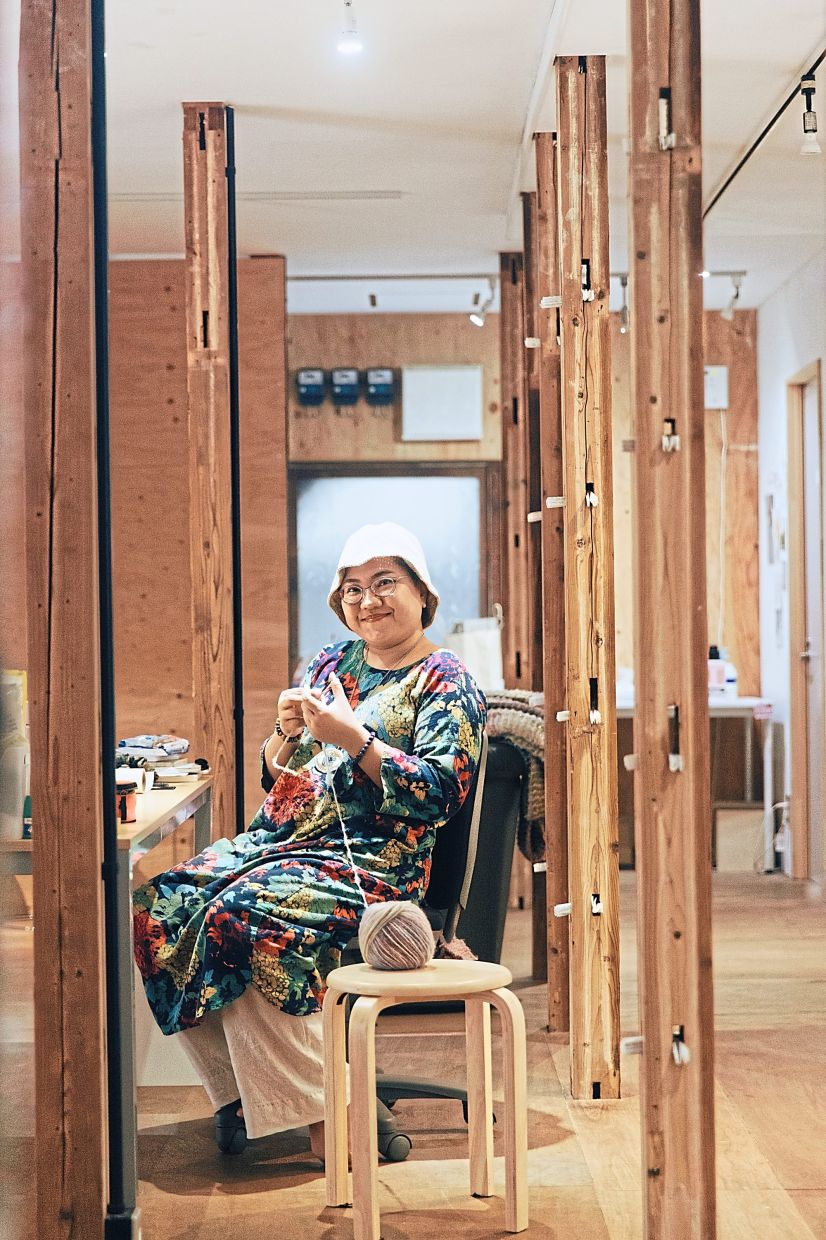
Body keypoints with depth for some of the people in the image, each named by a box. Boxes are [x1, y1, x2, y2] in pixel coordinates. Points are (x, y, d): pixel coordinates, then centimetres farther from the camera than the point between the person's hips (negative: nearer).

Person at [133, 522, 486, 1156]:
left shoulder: (445, 681, 1)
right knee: (163, 903, -16)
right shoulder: (333, 662, 19)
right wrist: (288, 731, -2)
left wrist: (352, 736, -18)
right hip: (282, 840, 7)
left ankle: (324, 1118, -24)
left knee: (246, 915, -32)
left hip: (372, 860, -7)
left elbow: (440, 791, -13)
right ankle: (239, 1088, -10)